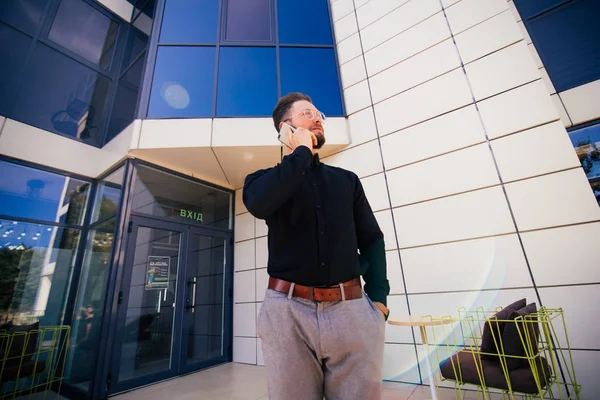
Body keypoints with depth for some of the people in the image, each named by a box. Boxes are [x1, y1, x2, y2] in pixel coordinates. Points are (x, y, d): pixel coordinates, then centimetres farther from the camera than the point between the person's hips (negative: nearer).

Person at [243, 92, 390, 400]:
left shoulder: (347, 179, 15)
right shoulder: (268, 179, 8)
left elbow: (372, 239, 12)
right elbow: (258, 204, -17)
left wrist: (378, 297, -2)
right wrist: (302, 151, -5)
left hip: (352, 309, 2)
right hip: (288, 310, -1)